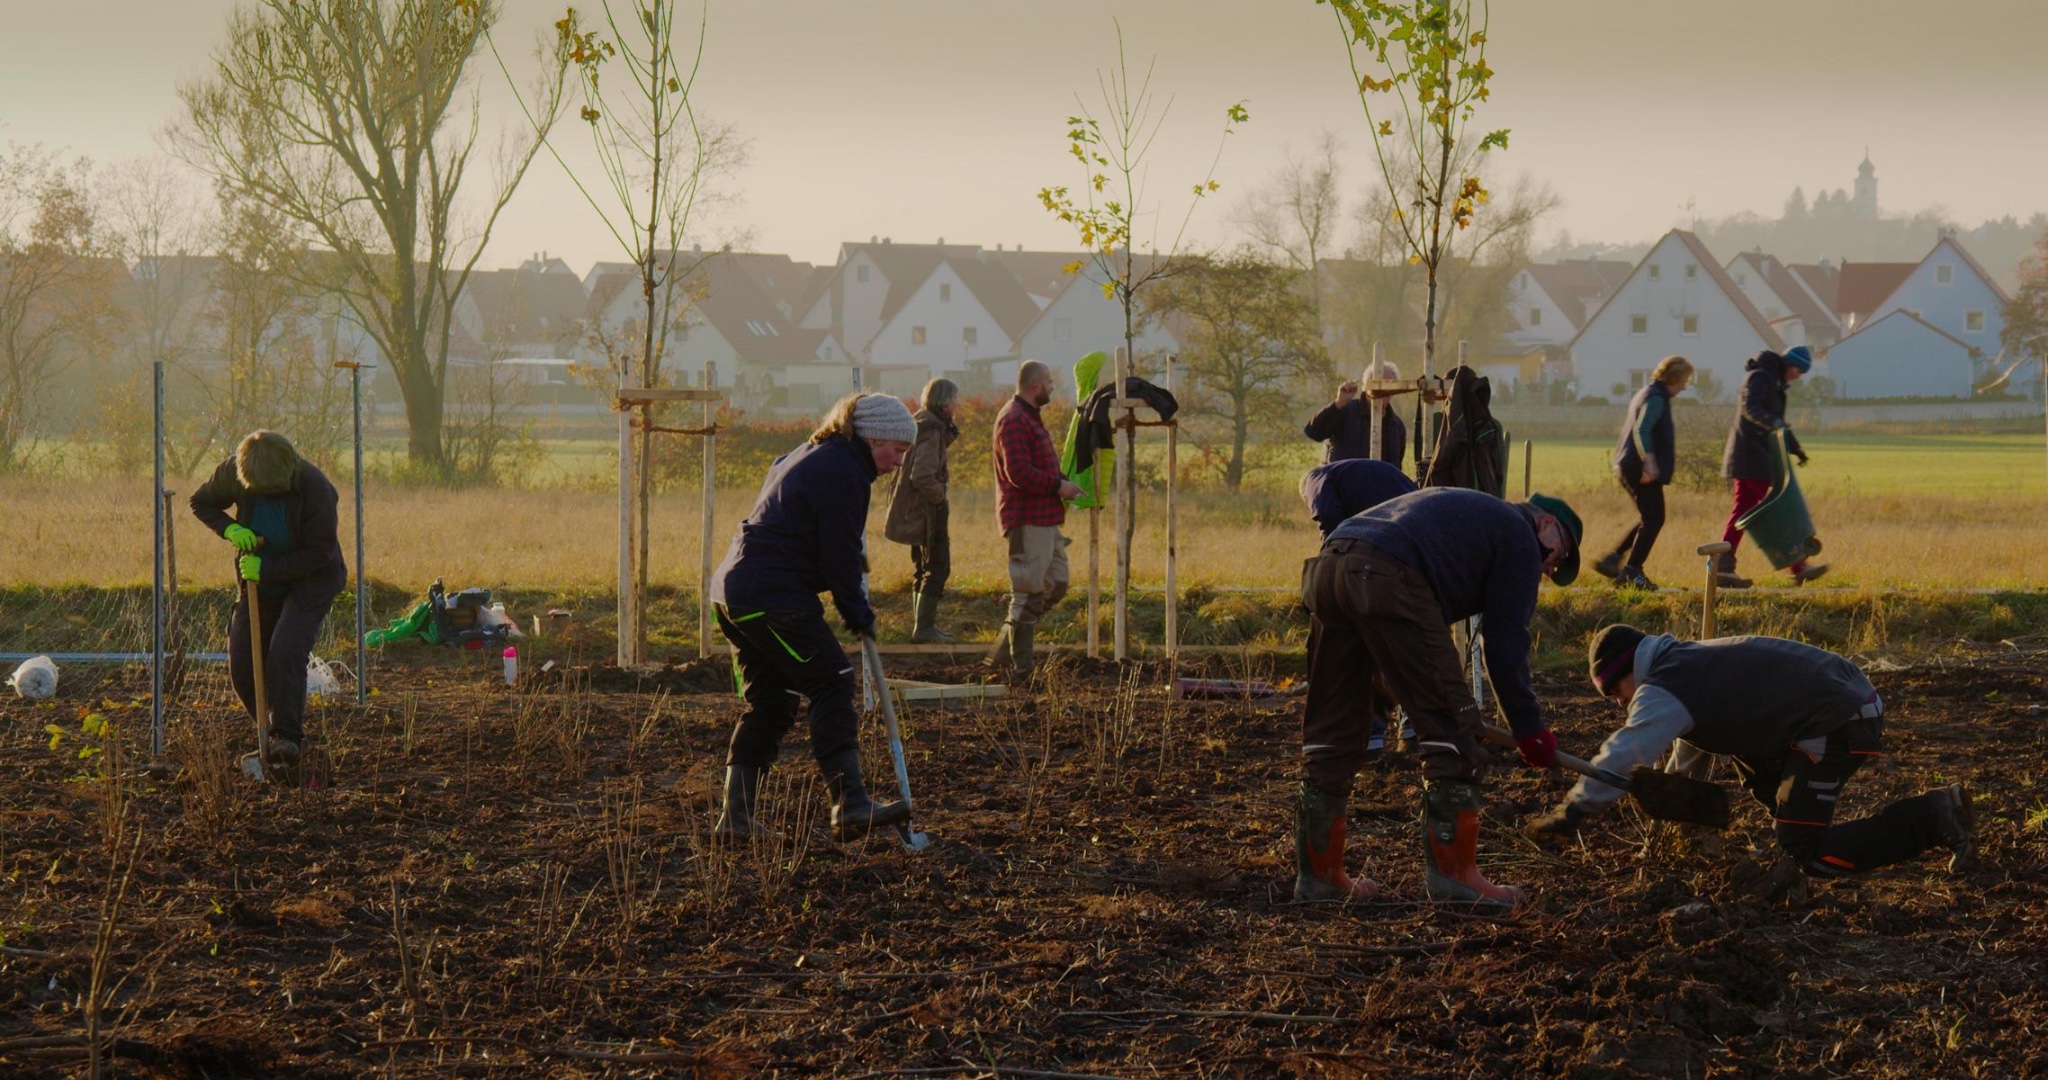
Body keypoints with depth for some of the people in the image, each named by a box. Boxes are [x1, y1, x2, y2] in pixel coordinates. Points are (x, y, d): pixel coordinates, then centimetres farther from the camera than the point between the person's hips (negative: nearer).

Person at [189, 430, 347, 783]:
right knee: (242, 668, 0)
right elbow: (201, 502, 2)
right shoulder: (233, 472, -17)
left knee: (285, 653, -25)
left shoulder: (315, 489, -28)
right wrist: (230, 529, -18)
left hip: (309, 582, -5)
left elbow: (320, 553, -21)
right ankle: (274, 732, 20)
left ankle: (288, 738, -21)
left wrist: (267, 570, -26)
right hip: (260, 580, 5)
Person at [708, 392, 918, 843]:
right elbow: (839, 557, -13)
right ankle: (850, 806, -16)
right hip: (773, 598, -10)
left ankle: (736, 815, 10)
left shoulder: (806, 456, 22)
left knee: (768, 701, 13)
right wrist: (859, 615, 1)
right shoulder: (844, 473, -11)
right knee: (832, 685, -9)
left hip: (733, 588, 10)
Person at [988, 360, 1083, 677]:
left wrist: (1061, 483, 11)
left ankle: (1004, 652, 17)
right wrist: (1058, 485, -15)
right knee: (1028, 594, -6)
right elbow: (1019, 473, -23)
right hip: (1027, 520, -11)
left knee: (1055, 585, 13)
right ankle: (1020, 667, -1)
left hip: (1045, 519, 11)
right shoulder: (1014, 420, -14)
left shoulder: (1030, 418, 21)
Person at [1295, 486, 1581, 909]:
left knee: (1333, 729, 15)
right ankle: (1452, 870, -1)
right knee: (1451, 727, 0)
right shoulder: (1519, 534, 15)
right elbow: (1505, 639, 8)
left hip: (1327, 568, 9)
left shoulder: (1471, 513, 40)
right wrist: (1530, 728, 14)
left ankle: (1318, 873, 18)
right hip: (1388, 578, -9)